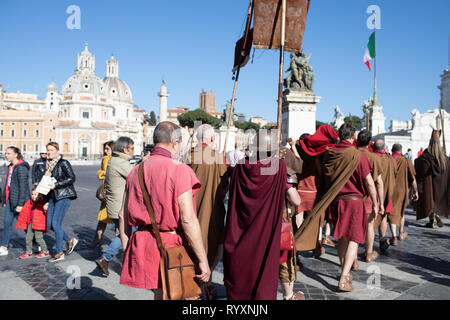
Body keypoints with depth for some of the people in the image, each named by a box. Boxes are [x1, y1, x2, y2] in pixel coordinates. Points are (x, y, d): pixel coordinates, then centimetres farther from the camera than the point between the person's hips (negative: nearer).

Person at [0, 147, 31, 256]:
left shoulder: (21, 167, -16)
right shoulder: (11, 167, 12)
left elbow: (23, 187, -19)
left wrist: (20, 204, -21)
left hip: (19, 200, -9)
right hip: (10, 199, 9)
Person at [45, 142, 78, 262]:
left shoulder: (63, 163, -10)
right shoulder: (48, 164, 13)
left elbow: (72, 178, -16)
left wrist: (56, 185, -19)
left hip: (64, 195, -8)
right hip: (53, 196, 8)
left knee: (56, 223, -9)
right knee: (49, 225, 6)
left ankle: (59, 253, 5)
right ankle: (70, 240, 24)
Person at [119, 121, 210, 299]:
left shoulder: (136, 171, 7)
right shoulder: (179, 170, -13)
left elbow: (123, 215, 11)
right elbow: (188, 219, -18)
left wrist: (127, 250, 20)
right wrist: (203, 260, -13)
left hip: (142, 246, 6)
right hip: (173, 248, -6)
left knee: (160, 294, 20)